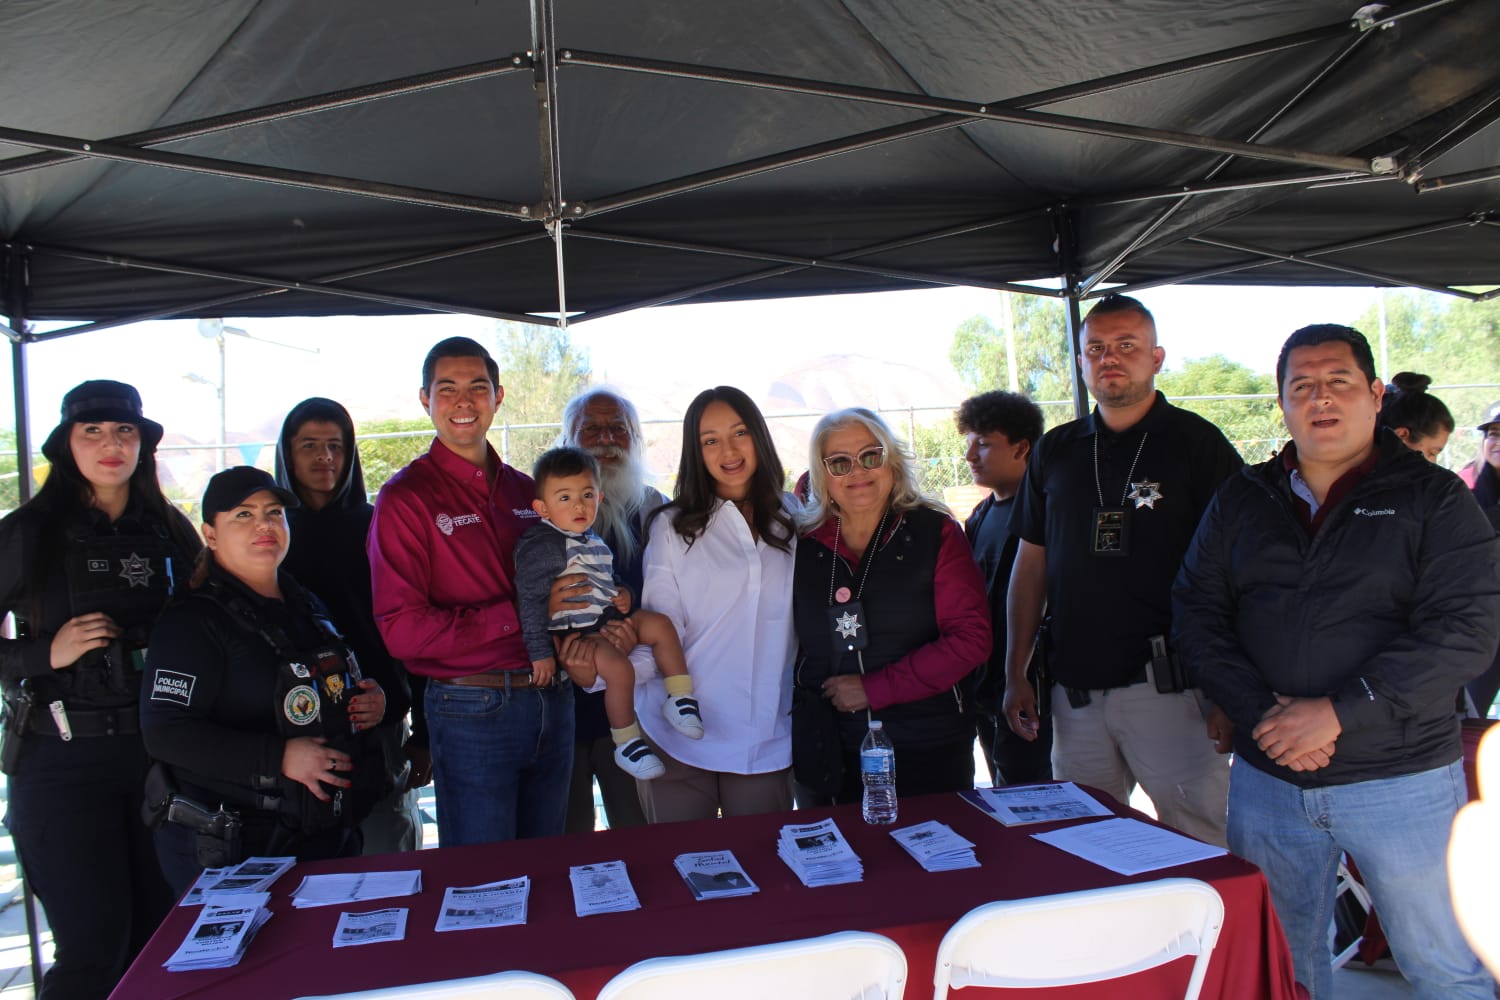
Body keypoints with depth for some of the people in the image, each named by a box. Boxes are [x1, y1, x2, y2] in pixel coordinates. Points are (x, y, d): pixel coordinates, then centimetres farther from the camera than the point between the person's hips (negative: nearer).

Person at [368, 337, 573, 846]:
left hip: (553, 704, 5)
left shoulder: (527, 491, 11)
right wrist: (518, 614, -16)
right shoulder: (406, 497, -7)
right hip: (472, 712, -5)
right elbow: (402, 630, -14)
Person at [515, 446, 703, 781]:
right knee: (619, 667, -27)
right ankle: (627, 746, -11)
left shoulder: (593, 541, 14)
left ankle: (680, 700, 5)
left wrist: (623, 594, 9)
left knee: (660, 625, -3)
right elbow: (530, 600, -20)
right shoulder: (541, 545, -15)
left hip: (609, 620, 9)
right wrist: (540, 652, -23)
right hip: (572, 633, -9)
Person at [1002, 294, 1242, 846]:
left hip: (1167, 687, -4)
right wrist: (1016, 674, 10)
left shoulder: (1197, 444, -1)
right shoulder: (1055, 451, 11)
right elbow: (1031, 564, 14)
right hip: (1074, 688, 4)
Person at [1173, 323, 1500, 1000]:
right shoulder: (1241, 501, 7)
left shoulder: (1433, 499, -2)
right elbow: (1196, 615, 1)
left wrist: (1338, 711, -19)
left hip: (1399, 782, -3)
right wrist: (1261, 714, -13)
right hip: (1265, 778, 3)